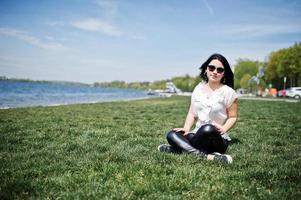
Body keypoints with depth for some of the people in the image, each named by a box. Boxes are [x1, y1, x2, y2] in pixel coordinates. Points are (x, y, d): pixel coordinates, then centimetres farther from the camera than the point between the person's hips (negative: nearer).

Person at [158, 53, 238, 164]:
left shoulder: (228, 92, -4)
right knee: (171, 135, -21)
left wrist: (224, 129, -20)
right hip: (198, 135, 5)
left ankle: (180, 148, -20)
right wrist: (186, 129, -7)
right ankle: (206, 156, -37)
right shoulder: (199, 88, 9)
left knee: (208, 129, -39)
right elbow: (192, 113, 9)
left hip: (218, 140, -5)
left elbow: (233, 117, -1)